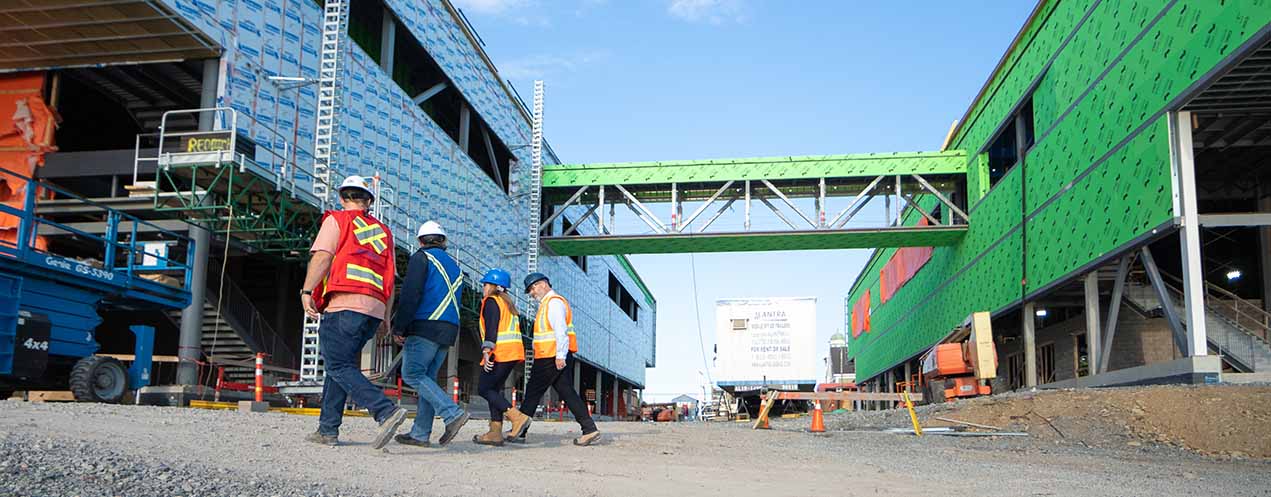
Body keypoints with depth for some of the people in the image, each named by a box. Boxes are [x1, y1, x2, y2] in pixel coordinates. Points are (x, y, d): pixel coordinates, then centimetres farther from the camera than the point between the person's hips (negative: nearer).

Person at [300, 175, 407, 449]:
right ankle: (328, 429, 15)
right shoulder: (383, 231, 23)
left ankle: (386, 411, -24)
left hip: (344, 304, -6)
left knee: (340, 367, -8)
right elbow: (390, 278, 19)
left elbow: (322, 256, -8)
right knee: (341, 363, 16)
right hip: (374, 309, 7)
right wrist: (386, 316, 20)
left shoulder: (337, 220, 7)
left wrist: (306, 292, -9)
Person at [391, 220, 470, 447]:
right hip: (449, 329, 8)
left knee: (412, 374, -8)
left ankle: (453, 413, -19)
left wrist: (399, 328, -9)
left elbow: (410, 295, -10)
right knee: (427, 377, 9)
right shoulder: (455, 265, 23)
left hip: (426, 326, -8)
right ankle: (420, 434, 6)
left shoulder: (421, 258, 0)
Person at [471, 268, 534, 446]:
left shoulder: (490, 301, -3)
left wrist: (486, 351, -24)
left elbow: (491, 327, -17)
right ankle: (495, 433, 5)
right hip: (514, 352, 9)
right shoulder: (508, 303, 24)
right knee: (494, 390, 11)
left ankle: (517, 417, -17)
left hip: (500, 352, -9)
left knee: (484, 389, -5)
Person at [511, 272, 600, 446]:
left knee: (533, 393, 0)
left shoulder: (553, 302, -10)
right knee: (567, 393, 5)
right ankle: (590, 429, 0)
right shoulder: (547, 303, 22)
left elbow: (561, 331, -20)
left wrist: (560, 356, -23)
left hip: (552, 358, -10)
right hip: (558, 358, 10)